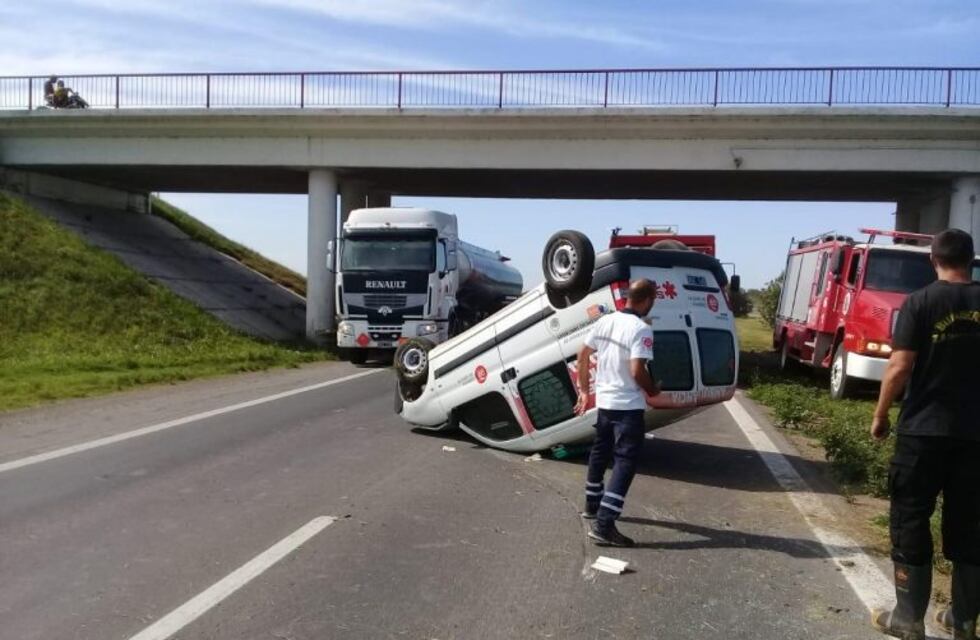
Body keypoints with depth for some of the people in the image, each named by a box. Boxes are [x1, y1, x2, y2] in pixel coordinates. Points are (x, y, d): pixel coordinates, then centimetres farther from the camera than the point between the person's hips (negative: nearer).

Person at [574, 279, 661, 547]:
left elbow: (583, 355, 10)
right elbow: (637, 371, -25)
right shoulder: (641, 329, -18)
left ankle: (592, 505, 39)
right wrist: (653, 390, -5)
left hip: (604, 401, 8)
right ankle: (603, 525, -11)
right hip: (628, 406, -8)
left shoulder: (605, 321, 4)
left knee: (600, 453, 23)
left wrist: (583, 389, 17)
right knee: (626, 462, -5)